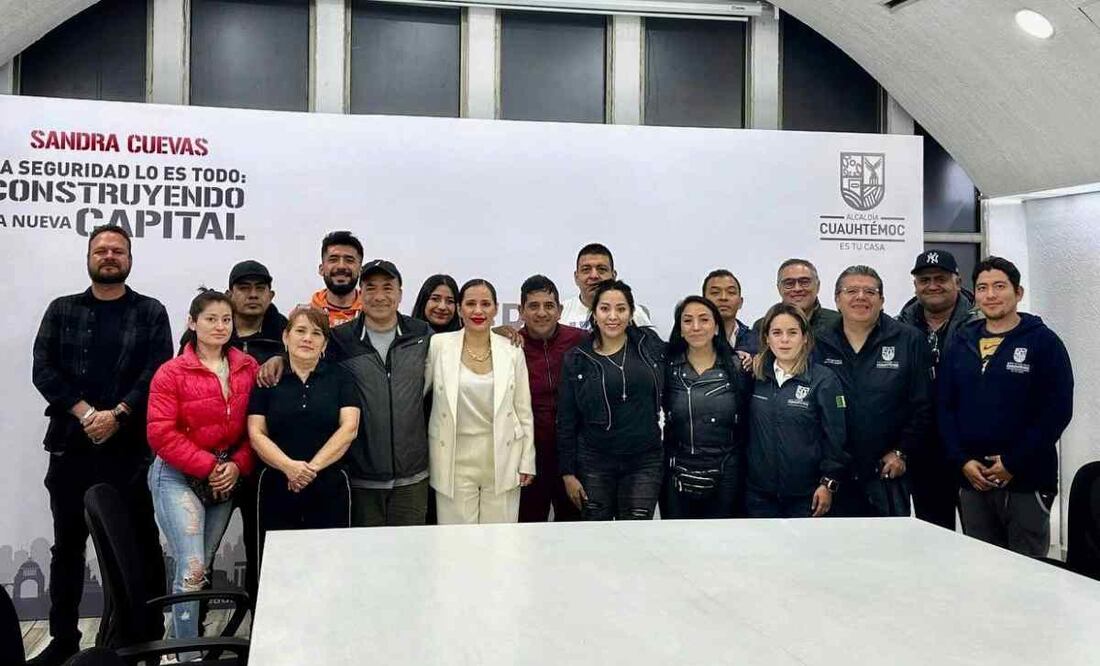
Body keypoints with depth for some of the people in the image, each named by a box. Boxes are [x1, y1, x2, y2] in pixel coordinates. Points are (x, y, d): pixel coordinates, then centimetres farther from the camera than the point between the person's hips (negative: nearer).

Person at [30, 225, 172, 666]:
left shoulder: (151, 312, 7)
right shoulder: (62, 310, 12)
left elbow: (157, 372, -4)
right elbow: (43, 370, 1)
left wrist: (117, 415, -16)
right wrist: (84, 412, -12)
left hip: (131, 446, -2)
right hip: (70, 444, 2)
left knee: (142, 543, 3)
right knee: (67, 545, 10)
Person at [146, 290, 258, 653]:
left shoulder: (249, 369, 3)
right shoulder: (171, 373, -8)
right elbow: (162, 433, -13)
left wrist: (237, 465, -10)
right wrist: (208, 466, -15)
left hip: (227, 478, 4)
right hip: (179, 477, -4)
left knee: (202, 567, 12)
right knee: (192, 568, -11)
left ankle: (182, 638, 29)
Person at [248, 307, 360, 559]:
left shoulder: (340, 378, 6)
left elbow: (349, 428, -4)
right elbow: (256, 434, 0)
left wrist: (313, 466, -14)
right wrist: (289, 466, -16)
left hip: (330, 491, 0)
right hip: (277, 489, 1)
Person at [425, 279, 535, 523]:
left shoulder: (512, 350, 2)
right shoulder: (438, 345, -2)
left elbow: (524, 410, 6)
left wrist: (527, 462, 5)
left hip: (502, 459, 1)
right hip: (455, 459, -1)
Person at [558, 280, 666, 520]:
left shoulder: (649, 345, 2)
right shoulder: (576, 359, 0)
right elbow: (566, 421, 2)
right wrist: (568, 472, 0)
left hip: (645, 462, 0)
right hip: (594, 463, 0)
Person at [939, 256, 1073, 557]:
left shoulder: (1044, 342, -1)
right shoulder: (961, 346, 10)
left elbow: (1057, 411, -9)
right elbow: (945, 408, 8)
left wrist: (1013, 463, -13)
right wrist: (963, 461, -5)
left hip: (1027, 480, -4)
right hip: (971, 480, 4)